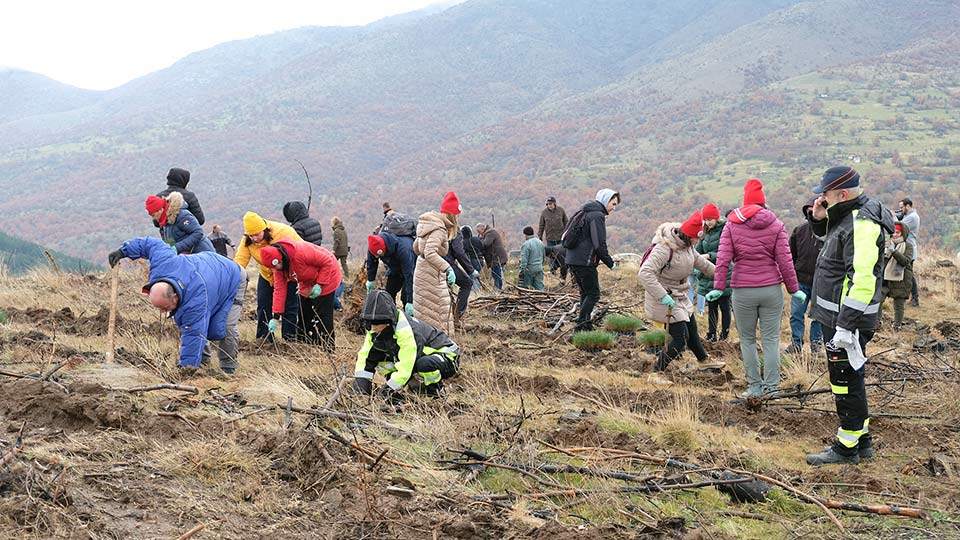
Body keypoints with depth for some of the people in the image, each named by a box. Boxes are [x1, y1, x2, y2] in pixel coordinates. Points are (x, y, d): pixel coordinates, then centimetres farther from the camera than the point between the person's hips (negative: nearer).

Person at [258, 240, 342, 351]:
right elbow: (279, 289, -12)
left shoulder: (301, 252, -38)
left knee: (323, 316, -10)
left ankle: (328, 349, -4)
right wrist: (276, 317, -16)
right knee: (304, 315, 11)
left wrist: (320, 284, -27)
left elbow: (328, 262, -29)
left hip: (325, 279, -8)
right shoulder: (278, 267, -14)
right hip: (307, 283, 8)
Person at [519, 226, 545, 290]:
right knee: (539, 287, 9)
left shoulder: (526, 244, -16)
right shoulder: (540, 242, 8)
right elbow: (543, 256, 20)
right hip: (539, 269, 7)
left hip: (529, 270, -7)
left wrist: (522, 271, -15)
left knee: (525, 288, 2)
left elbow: (524, 260, -19)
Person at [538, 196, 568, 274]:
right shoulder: (544, 212, 0)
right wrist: (539, 237, 6)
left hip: (560, 236, 0)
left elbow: (566, 223, 8)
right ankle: (553, 268, 9)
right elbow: (541, 226, 7)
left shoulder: (561, 210, -1)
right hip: (549, 238, 0)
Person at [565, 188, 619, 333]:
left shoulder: (584, 213, 19)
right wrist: (610, 263, -6)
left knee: (585, 293, 15)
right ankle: (580, 327, -9)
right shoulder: (597, 215, -11)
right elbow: (599, 244, -17)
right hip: (585, 262, -10)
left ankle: (587, 326, 16)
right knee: (593, 294, -4)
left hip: (572, 260, 10)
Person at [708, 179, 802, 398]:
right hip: (771, 289, 1)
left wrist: (718, 287, -5)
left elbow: (723, 259, -6)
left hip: (742, 291, -1)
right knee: (771, 339, 6)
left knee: (747, 339, 10)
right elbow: (785, 261, -1)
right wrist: (794, 289, 6)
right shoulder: (776, 225, 2)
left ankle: (754, 386, 10)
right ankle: (771, 385, 6)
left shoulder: (731, 225, 2)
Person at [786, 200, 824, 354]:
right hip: (801, 280, 2)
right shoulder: (799, 230, 1)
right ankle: (796, 344, 12)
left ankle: (816, 343, 23)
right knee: (796, 314, 3)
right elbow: (791, 255, 10)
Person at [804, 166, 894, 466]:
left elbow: (863, 280, -29)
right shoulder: (847, 216, 10)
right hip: (835, 316, 10)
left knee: (845, 380, -1)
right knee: (848, 378, 18)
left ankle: (847, 447, 9)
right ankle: (862, 440, 29)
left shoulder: (861, 224, -22)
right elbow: (826, 234, 33)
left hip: (848, 317, -10)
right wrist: (819, 218, 9)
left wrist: (845, 326, -30)